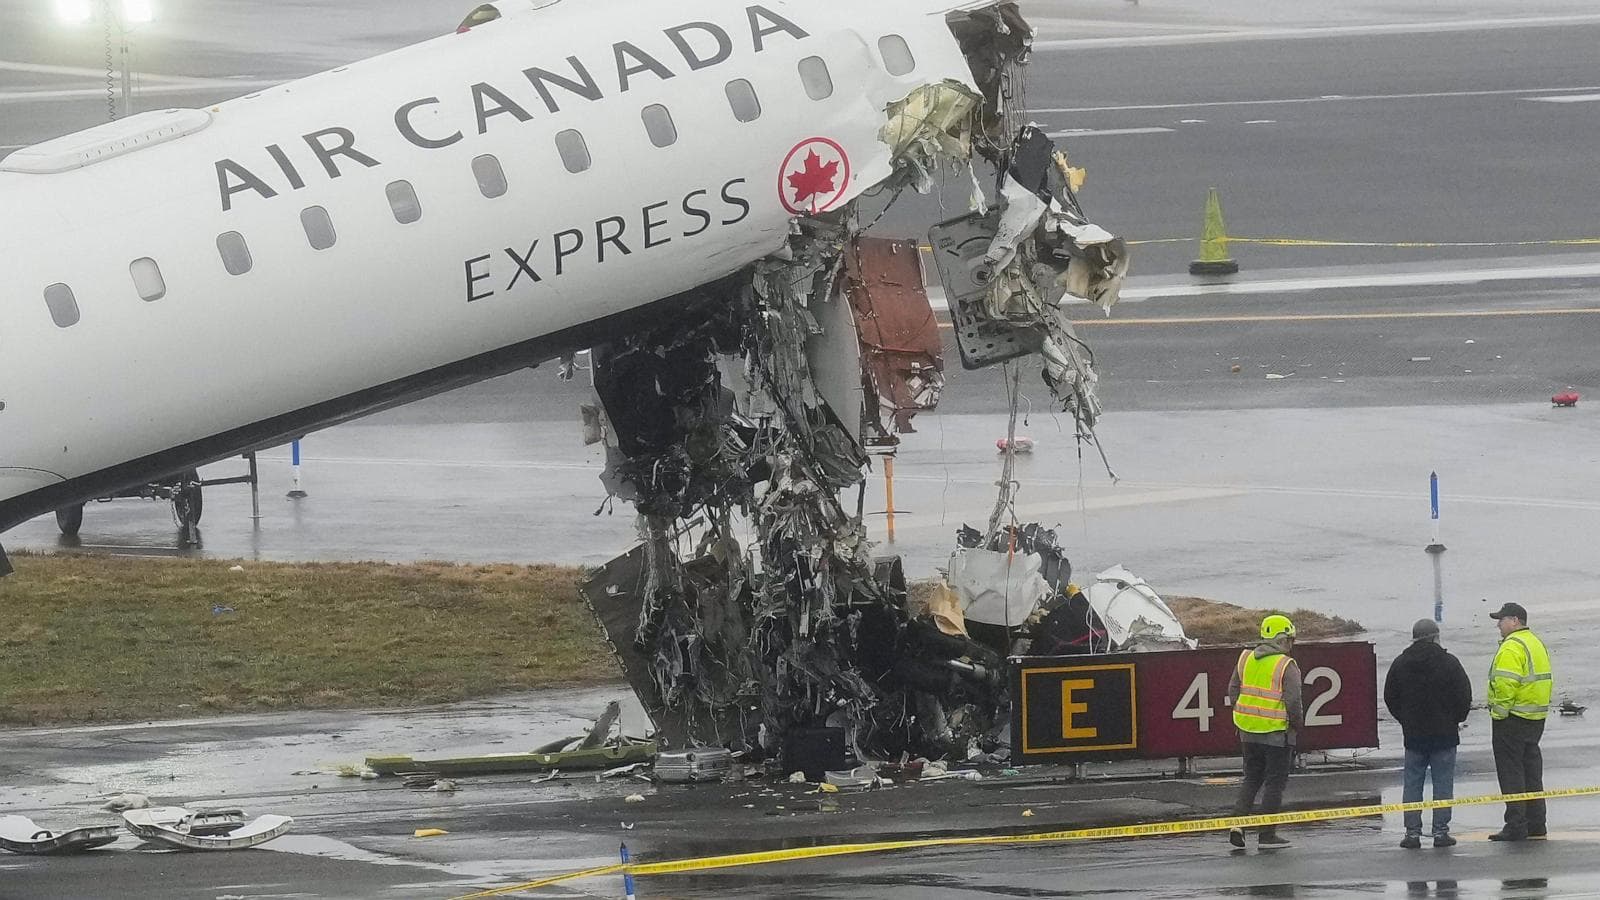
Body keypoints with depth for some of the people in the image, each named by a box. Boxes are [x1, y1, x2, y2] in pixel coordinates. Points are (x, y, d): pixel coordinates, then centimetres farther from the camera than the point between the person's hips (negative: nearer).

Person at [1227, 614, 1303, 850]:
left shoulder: (1246, 660, 6)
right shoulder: (1287, 667, -13)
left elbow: (1233, 691, 11)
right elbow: (1293, 702, -16)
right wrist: (1298, 724, 1)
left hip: (1248, 732, 5)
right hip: (1277, 732, -5)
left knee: (1252, 779, 19)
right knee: (1274, 782, 4)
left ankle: (1238, 821, 3)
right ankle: (1267, 835, 5)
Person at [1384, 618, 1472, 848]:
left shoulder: (1400, 663, 2)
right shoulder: (1448, 663, -6)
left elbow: (1390, 697, 8)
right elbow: (1465, 695, -4)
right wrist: (1456, 719, 12)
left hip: (1413, 734, 2)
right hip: (1444, 734, -2)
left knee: (1412, 783, 6)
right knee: (1443, 782, 2)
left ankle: (1412, 831, 3)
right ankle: (1440, 831, -1)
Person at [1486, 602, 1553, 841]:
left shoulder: (1512, 647, -16)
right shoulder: (1537, 643, 16)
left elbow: (1506, 684, -26)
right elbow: (1547, 680, 19)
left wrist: (1498, 712, -18)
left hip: (1512, 720, -10)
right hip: (1536, 719, 10)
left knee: (1510, 772, -6)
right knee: (1532, 773, 14)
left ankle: (1516, 826, -8)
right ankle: (1535, 824, 18)